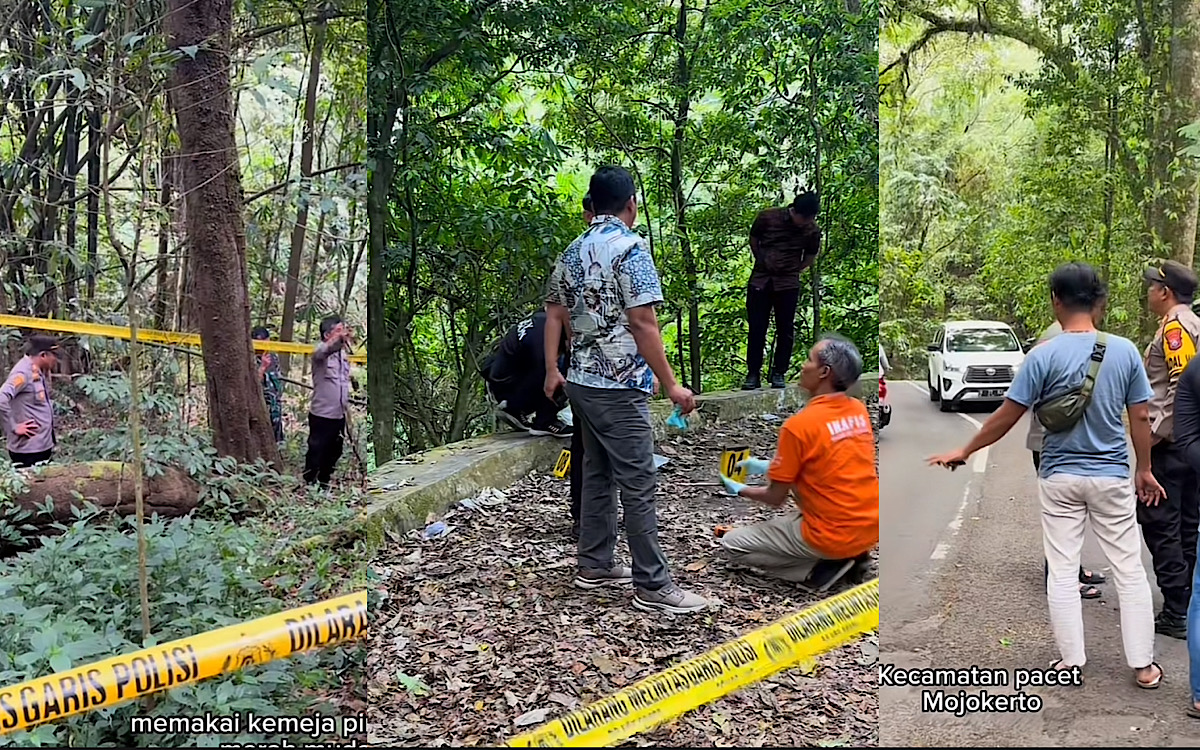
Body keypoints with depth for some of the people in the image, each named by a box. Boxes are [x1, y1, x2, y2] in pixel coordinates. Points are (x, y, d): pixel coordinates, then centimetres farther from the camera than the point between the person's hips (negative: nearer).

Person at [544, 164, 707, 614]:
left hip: (582, 383, 9)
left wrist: (552, 371, 23)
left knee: (597, 475, 16)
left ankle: (594, 566, 24)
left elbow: (554, 315, 15)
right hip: (619, 389, -8)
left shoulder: (572, 252, 11)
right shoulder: (630, 248, -14)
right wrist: (671, 385, -15)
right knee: (638, 485, -4)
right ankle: (653, 586, 1)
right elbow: (643, 325, -19)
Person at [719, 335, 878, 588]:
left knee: (732, 544, 5)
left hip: (834, 536, -7)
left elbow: (776, 498, -9)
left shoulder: (799, 424, -18)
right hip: (870, 527, 8)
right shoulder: (859, 410, 3)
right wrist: (770, 468, 19)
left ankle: (821, 567, -4)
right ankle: (853, 555, 14)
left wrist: (740, 490, 12)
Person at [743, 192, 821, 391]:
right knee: (756, 329, -1)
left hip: (788, 285, 1)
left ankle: (778, 374, 10)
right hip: (760, 281, 0)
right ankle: (753, 374, 5)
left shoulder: (812, 231, -4)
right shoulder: (768, 218, -7)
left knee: (785, 330, 1)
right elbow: (753, 241, 10)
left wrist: (793, 271, 6)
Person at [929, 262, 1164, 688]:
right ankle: (1143, 665, 16)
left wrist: (964, 452, 3)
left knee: (1062, 571, 8)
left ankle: (1071, 662, 15)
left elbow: (1006, 417, -9)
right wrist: (1144, 470, 14)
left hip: (1060, 479, -1)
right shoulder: (1125, 351, -4)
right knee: (1129, 570, 10)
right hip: (1112, 477, 2)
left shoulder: (1044, 356, -11)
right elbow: (1140, 418, 1)